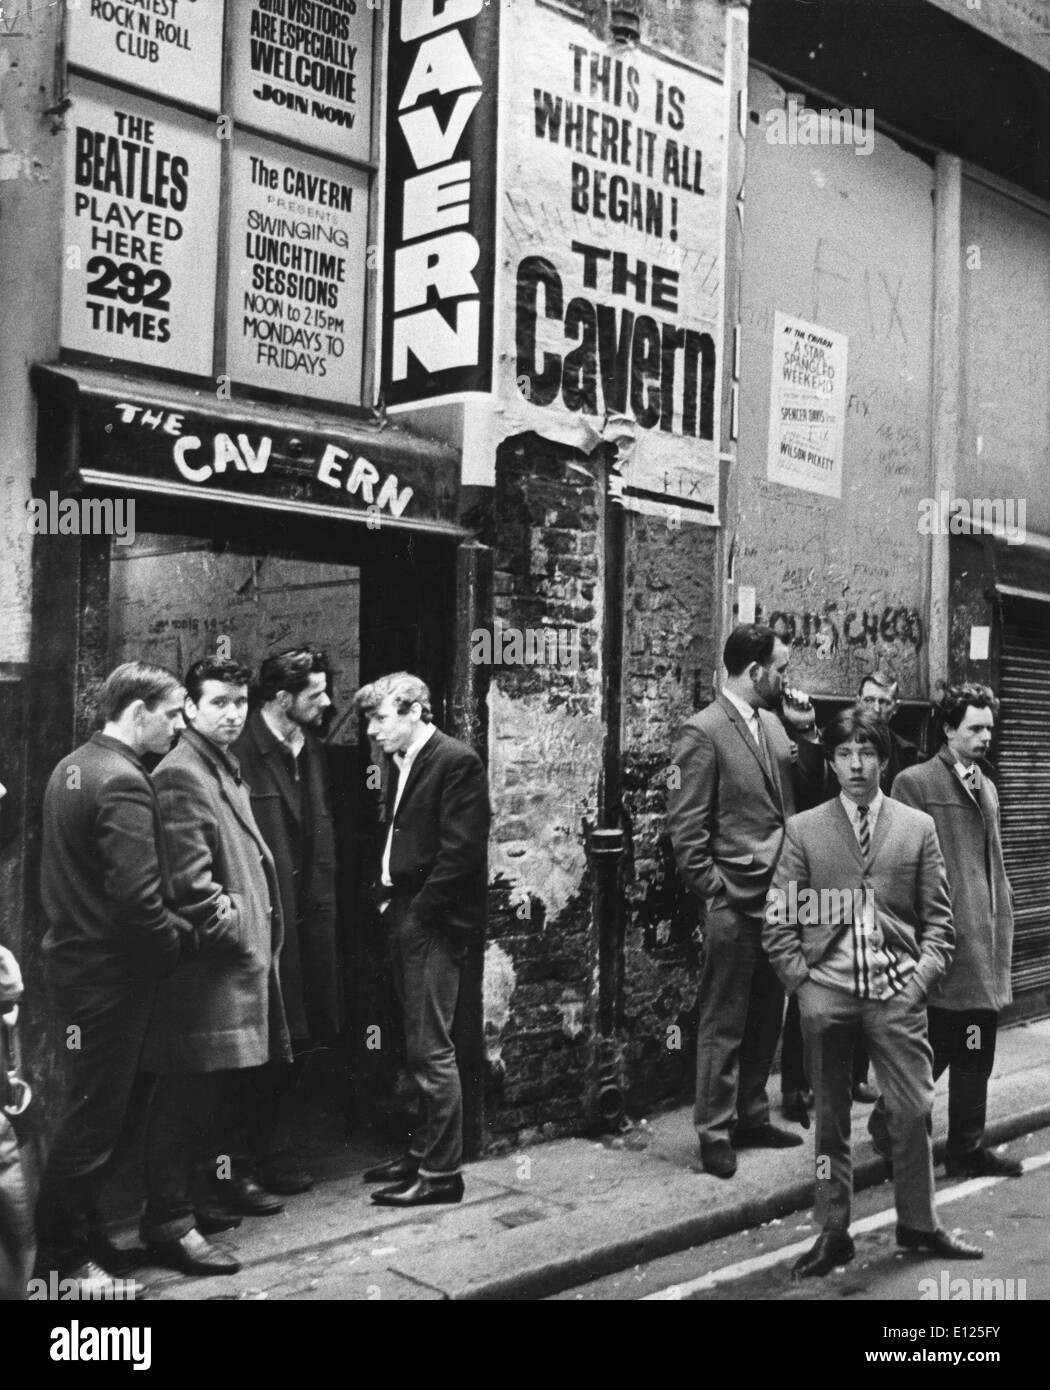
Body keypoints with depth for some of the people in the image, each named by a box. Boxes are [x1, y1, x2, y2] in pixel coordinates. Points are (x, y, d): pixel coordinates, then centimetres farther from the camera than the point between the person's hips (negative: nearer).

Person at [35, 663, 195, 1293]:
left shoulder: (72, 766, 10)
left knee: (100, 1113, 19)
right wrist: (183, 940, -10)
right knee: (95, 1118, 3)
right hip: (111, 973, -10)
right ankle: (63, 1259, 15)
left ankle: (85, 1238, 29)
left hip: (75, 956, 10)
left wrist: (172, 931, 12)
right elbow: (136, 898, -28)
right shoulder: (123, 784, -21)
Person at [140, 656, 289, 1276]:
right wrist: (233, 927, -12)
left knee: (224, 1085, 19)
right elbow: (189, 879, -20)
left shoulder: (230, 771, 18)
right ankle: (170, 1222, 3)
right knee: (189, 1095, -5)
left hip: (245, 955, 9)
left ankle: (232, 1178, 33)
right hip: (207, 965, -9)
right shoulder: (179, 774, -13)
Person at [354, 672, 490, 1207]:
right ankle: (424, 1150, 27)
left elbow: (460, 850, -17)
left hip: (434, 923, -9)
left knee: (432, 1050, -4)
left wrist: (416, 912, -14)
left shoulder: (457, 761, -12)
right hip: (405, 920, 9)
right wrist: (386, 898, 9)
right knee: (418, 1047, 16)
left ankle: (441, 1172, 5)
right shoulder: (399, 764, 15)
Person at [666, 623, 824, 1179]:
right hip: (734, 904, -8)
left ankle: (751, 1117, 30)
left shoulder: (770, 722, 11)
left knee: (766, 1018, 16)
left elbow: (810, 784, 15)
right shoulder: (704, 732, -12)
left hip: (778, 898, 8)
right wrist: (715, 893, -14)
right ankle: (715, 1134, 13)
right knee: (723, 1024, 2)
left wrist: (808, 732, 1)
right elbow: (686, 827, -13)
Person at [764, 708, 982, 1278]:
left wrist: (924, 972, -4)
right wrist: (802, 976, -4)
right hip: (826, 992, 0)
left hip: (897, 990, 0)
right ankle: (832, 1232, 20)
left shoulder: (918, 827, 6)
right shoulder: (803, 829, 4)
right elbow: (779, 918, 4)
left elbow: (938, 916, 7)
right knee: (830, 1117, 9)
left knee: (913, 1108, 3)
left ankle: (917, 1224, 22)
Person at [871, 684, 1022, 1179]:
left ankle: (967, 1147, 22)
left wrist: (1002, 923, 13)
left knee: (975, 1049, 10)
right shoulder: (915, 783, -7)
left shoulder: (986, 786, 17)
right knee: (939, 1043, -1)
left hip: (985, 935, 7)